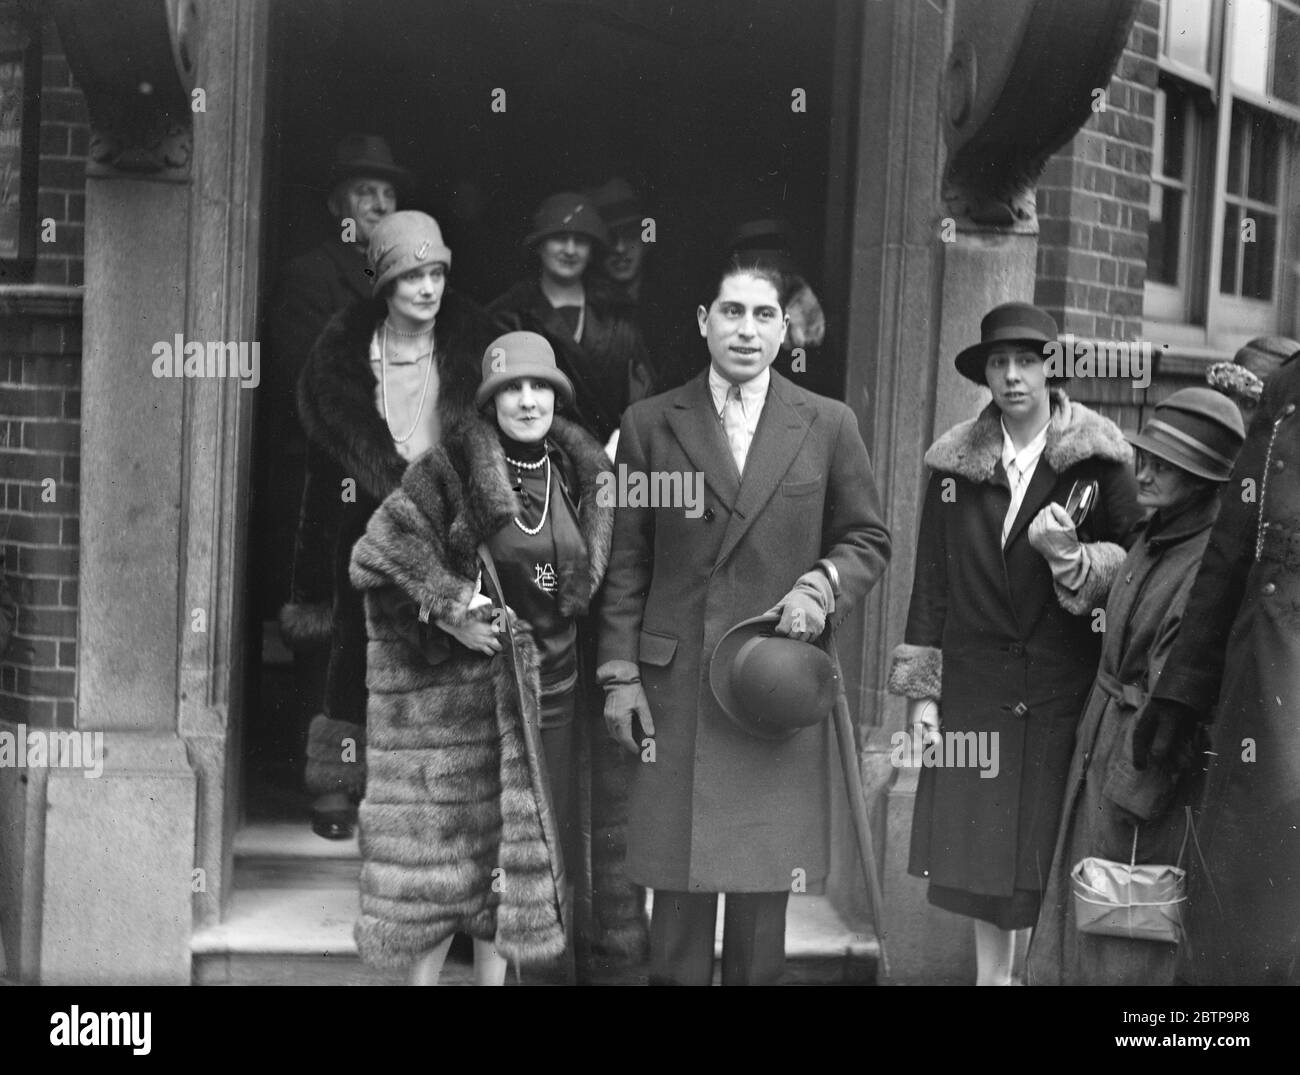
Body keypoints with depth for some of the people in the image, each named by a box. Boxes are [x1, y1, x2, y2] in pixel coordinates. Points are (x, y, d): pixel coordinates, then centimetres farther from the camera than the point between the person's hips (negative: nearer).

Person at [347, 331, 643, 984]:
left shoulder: (583, 474, 5)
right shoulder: (450, 470, -10)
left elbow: (597, 582, 15)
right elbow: (379, 556, -12)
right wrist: (450, 611, -15)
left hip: (547, 684, 5)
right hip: (460, 691, -4)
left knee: (515, 843, 10)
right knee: (450, 838, 2)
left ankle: (493, 973, 23)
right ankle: (424, 973, 17)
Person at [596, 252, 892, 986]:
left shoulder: (829, 426, 5)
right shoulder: (650, 424, 4)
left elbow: (869, 539, 11)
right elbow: (626, 560, 4)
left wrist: (823, 584, -9)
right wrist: (619, 673, -1)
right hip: (674, 681, 0)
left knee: (768, 870, 7)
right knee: (679, 869, 4)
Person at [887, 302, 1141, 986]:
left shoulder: (1100, 460, -3)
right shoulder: (954, 462, 4)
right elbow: (932, 578, 7)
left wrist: (1072, 557, -19)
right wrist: (920, 690, 5)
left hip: (1065, 692, -2)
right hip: (976, 691, 2)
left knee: (1056, 853, 0)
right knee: (982, 850, 8)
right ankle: (991, 973, 23)